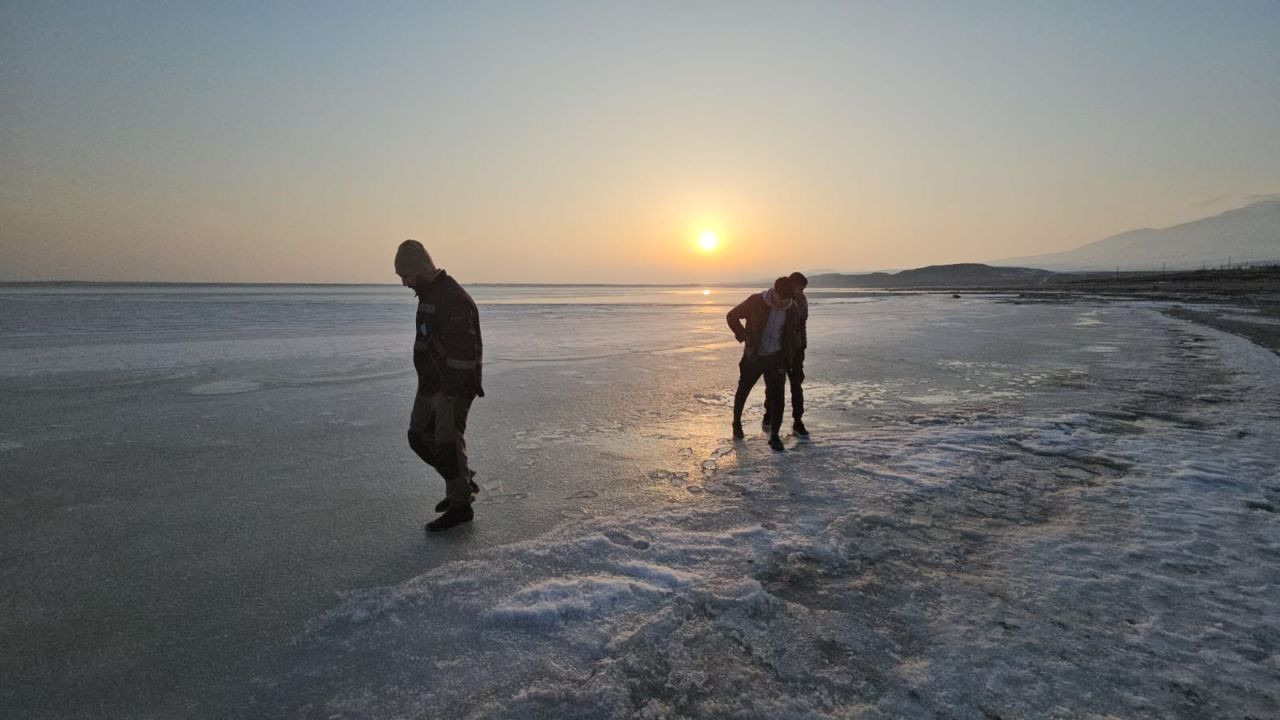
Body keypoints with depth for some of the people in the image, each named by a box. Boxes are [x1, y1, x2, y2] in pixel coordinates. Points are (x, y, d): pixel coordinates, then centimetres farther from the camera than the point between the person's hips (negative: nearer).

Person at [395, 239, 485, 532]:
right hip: (431, 384, 10)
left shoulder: (453, 299, -22)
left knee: (447, 444, -1)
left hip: (453, 387, -10)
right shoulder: (428, 294, 11)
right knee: (419, 437, 15)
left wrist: (452, 396, -24)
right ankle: (463, 483, 29)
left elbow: (462, 352, -25)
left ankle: (460, 506, 14)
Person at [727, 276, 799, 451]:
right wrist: (744, 337, -12)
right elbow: (732, 316, -6)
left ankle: (774, 435, 4)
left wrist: (788, 357, 7)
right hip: (753, 356, -2)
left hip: (776, 358, 2)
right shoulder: (756, 302, -17)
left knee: (777, 395, -5)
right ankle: (737, 422, 36)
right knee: (743, 390, 12)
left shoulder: (792, 308, -5)